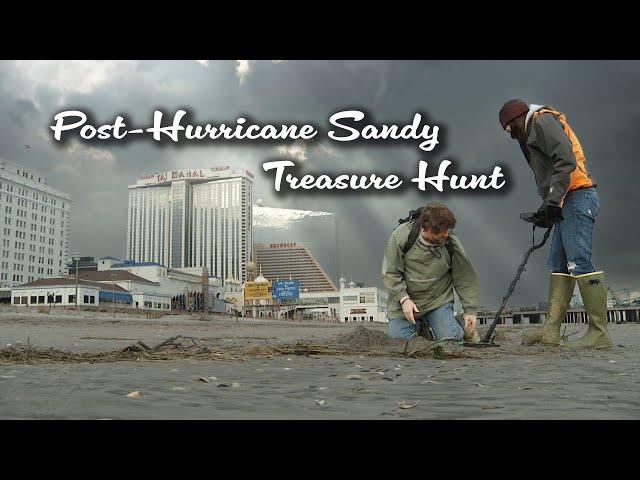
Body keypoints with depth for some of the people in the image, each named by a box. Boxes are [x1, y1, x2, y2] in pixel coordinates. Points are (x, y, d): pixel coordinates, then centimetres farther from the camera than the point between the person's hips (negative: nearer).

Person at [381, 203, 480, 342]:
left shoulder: (451, 243, -12)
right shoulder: (401, 235, -16)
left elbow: (465, 279, -2)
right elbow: (390, 273, -11)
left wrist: (470, 310, -3)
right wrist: (403, 298, -20)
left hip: (439, 301, 0)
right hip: (405, 300, 0)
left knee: (451, 339, -13)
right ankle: (418, 325, 24)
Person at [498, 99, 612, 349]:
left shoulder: (543, 121, -3)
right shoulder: (533, 132, 28)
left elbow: (566, 160, -17)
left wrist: (552, 200, -21)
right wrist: (547, 210, 18)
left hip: (577, 197, -11)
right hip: (569, 202, 11)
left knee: (579, 263, -14)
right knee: (559, 265, 7)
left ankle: (599, 332, -12)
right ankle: (551, 329, 9)